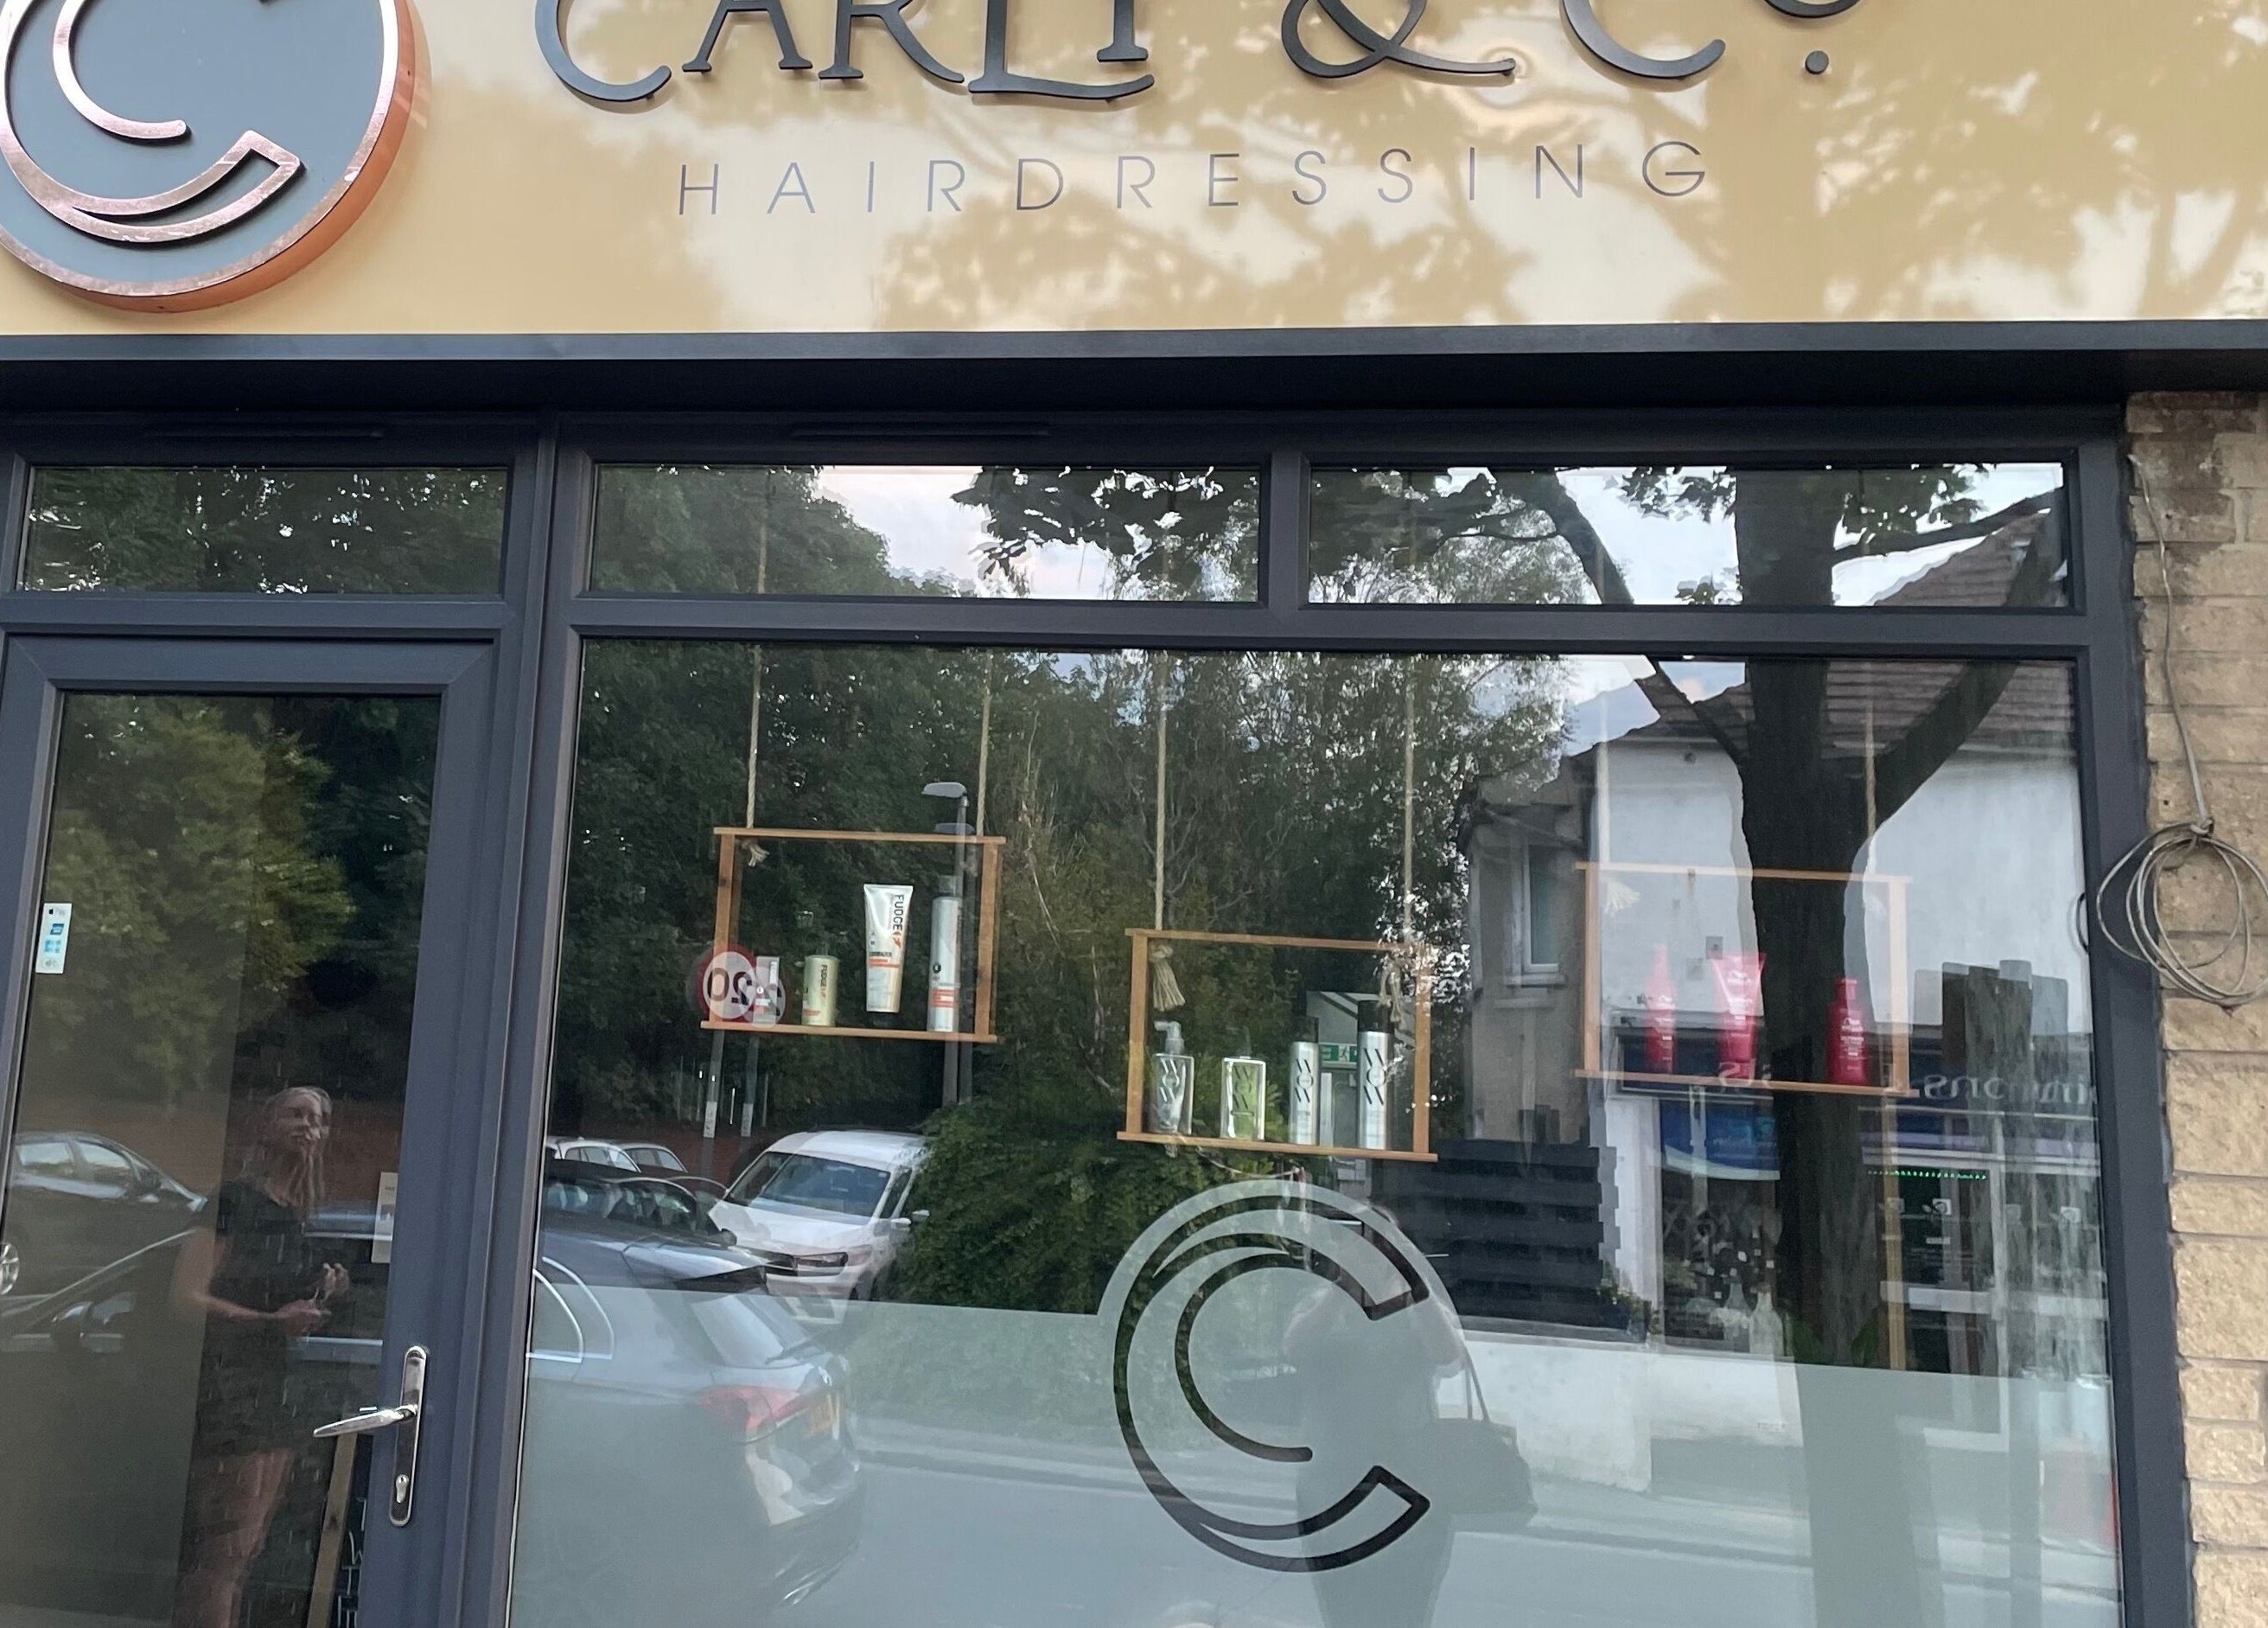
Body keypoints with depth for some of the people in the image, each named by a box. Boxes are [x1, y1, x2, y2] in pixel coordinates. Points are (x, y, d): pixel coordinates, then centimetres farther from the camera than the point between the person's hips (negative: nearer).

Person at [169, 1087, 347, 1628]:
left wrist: (323, 1295, 5)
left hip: (278, 1397, 8)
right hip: (231, 1393, -8)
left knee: (246, 1552, 10)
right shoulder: (234, 1199, -6)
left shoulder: (297, 1218, 16)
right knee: (224, 1550, -10)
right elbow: (186, 1298, -15)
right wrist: (272, 1321, -22)